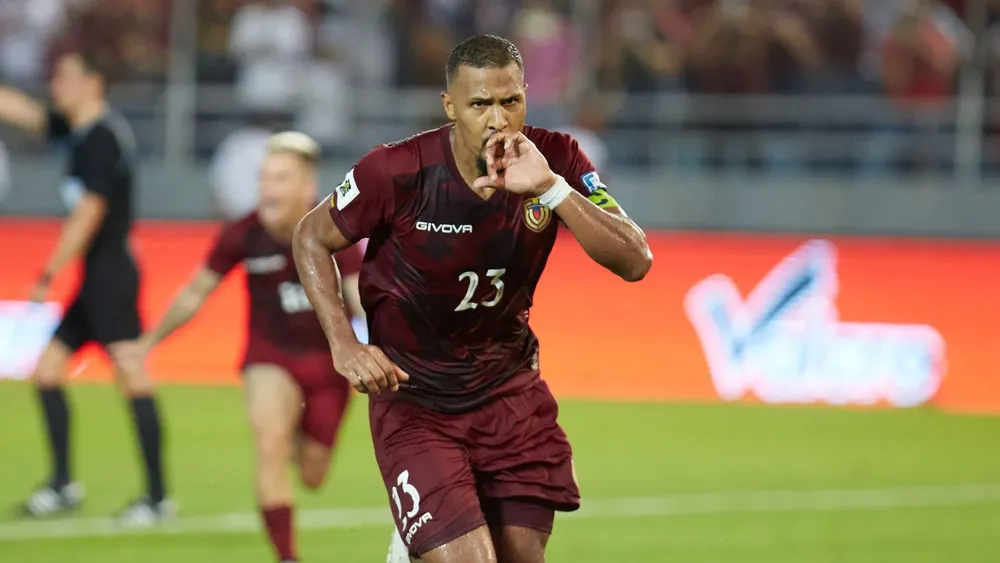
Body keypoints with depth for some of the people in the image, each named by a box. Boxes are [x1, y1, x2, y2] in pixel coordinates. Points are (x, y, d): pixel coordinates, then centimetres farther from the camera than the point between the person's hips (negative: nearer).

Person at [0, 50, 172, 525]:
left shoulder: (102, 137, -13)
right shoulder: (80, 130, 15)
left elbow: (88, 214, -17)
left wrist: (49, 275, -15)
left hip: (110, 272, -11)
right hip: (96, 280, 11)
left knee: (131, 372, -14)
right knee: (47, 370, 12)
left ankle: (158, 497, -18)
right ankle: (62, 483, 16)